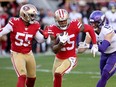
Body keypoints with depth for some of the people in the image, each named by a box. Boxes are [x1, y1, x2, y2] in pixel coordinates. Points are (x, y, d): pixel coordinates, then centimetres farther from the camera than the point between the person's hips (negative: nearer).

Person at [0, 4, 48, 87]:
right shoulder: (15, 23, -17)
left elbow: (40, 40, 4)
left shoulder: (35, 25, -3)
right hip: (17, 54, -5)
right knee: (22, 76, -19)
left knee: (32, 77, 17)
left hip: (29, 54, 6)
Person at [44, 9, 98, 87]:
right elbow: (54, 50, -13)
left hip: (70, 58, -4)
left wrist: (94, 45, -3)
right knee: (56, 80, 14)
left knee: (57, 74, -26)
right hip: (59, 59, 4)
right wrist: (60, 43, -33)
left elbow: (90, 29, -2)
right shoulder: (53, 30, -14)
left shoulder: (74, 26, -19)